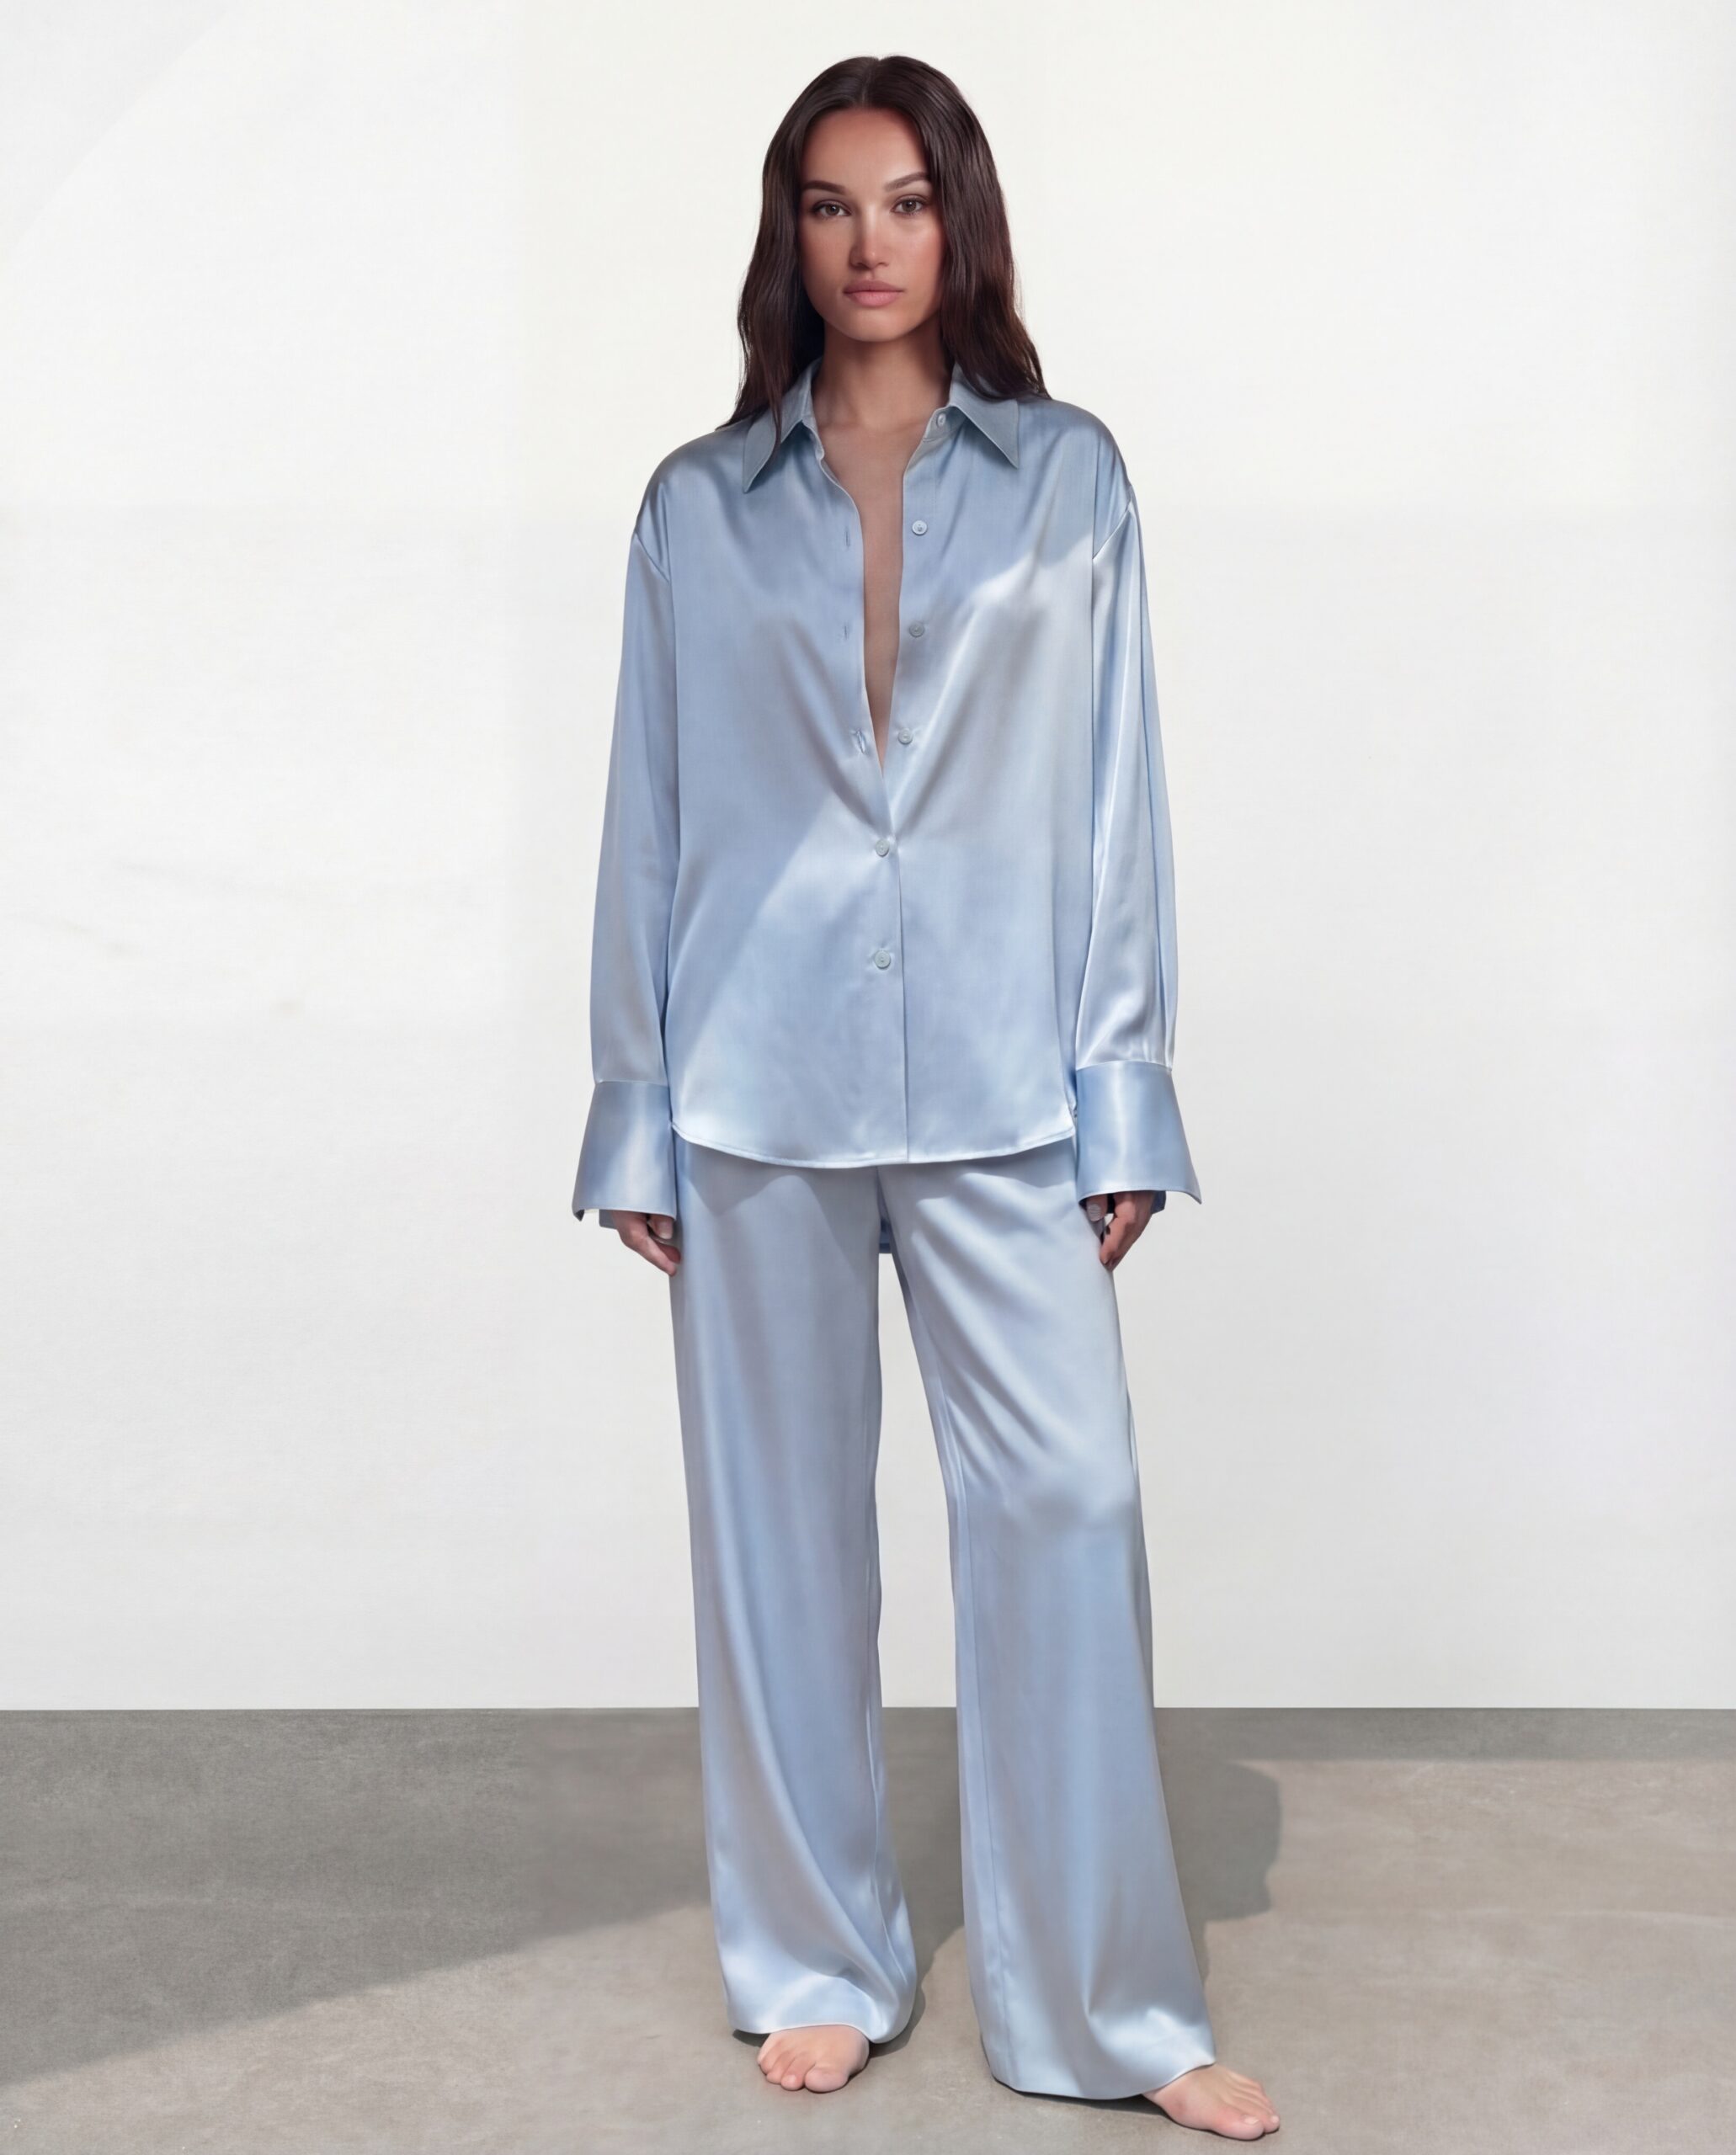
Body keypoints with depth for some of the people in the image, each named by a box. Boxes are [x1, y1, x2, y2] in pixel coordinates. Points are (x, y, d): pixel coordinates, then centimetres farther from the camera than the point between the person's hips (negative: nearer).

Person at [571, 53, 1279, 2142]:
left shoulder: (1068, 480, 5)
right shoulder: (699, 507, 7)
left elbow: (1114, 798, 3)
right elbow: (649, 817, 7)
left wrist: (1122, 1091, -1)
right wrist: (635, 1112, 5)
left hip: (994, 1085, -1)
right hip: (760, 1086, 1)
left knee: (1065, 1503, -5)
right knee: (780, 1526, 7)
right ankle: (817, 1962, 23)